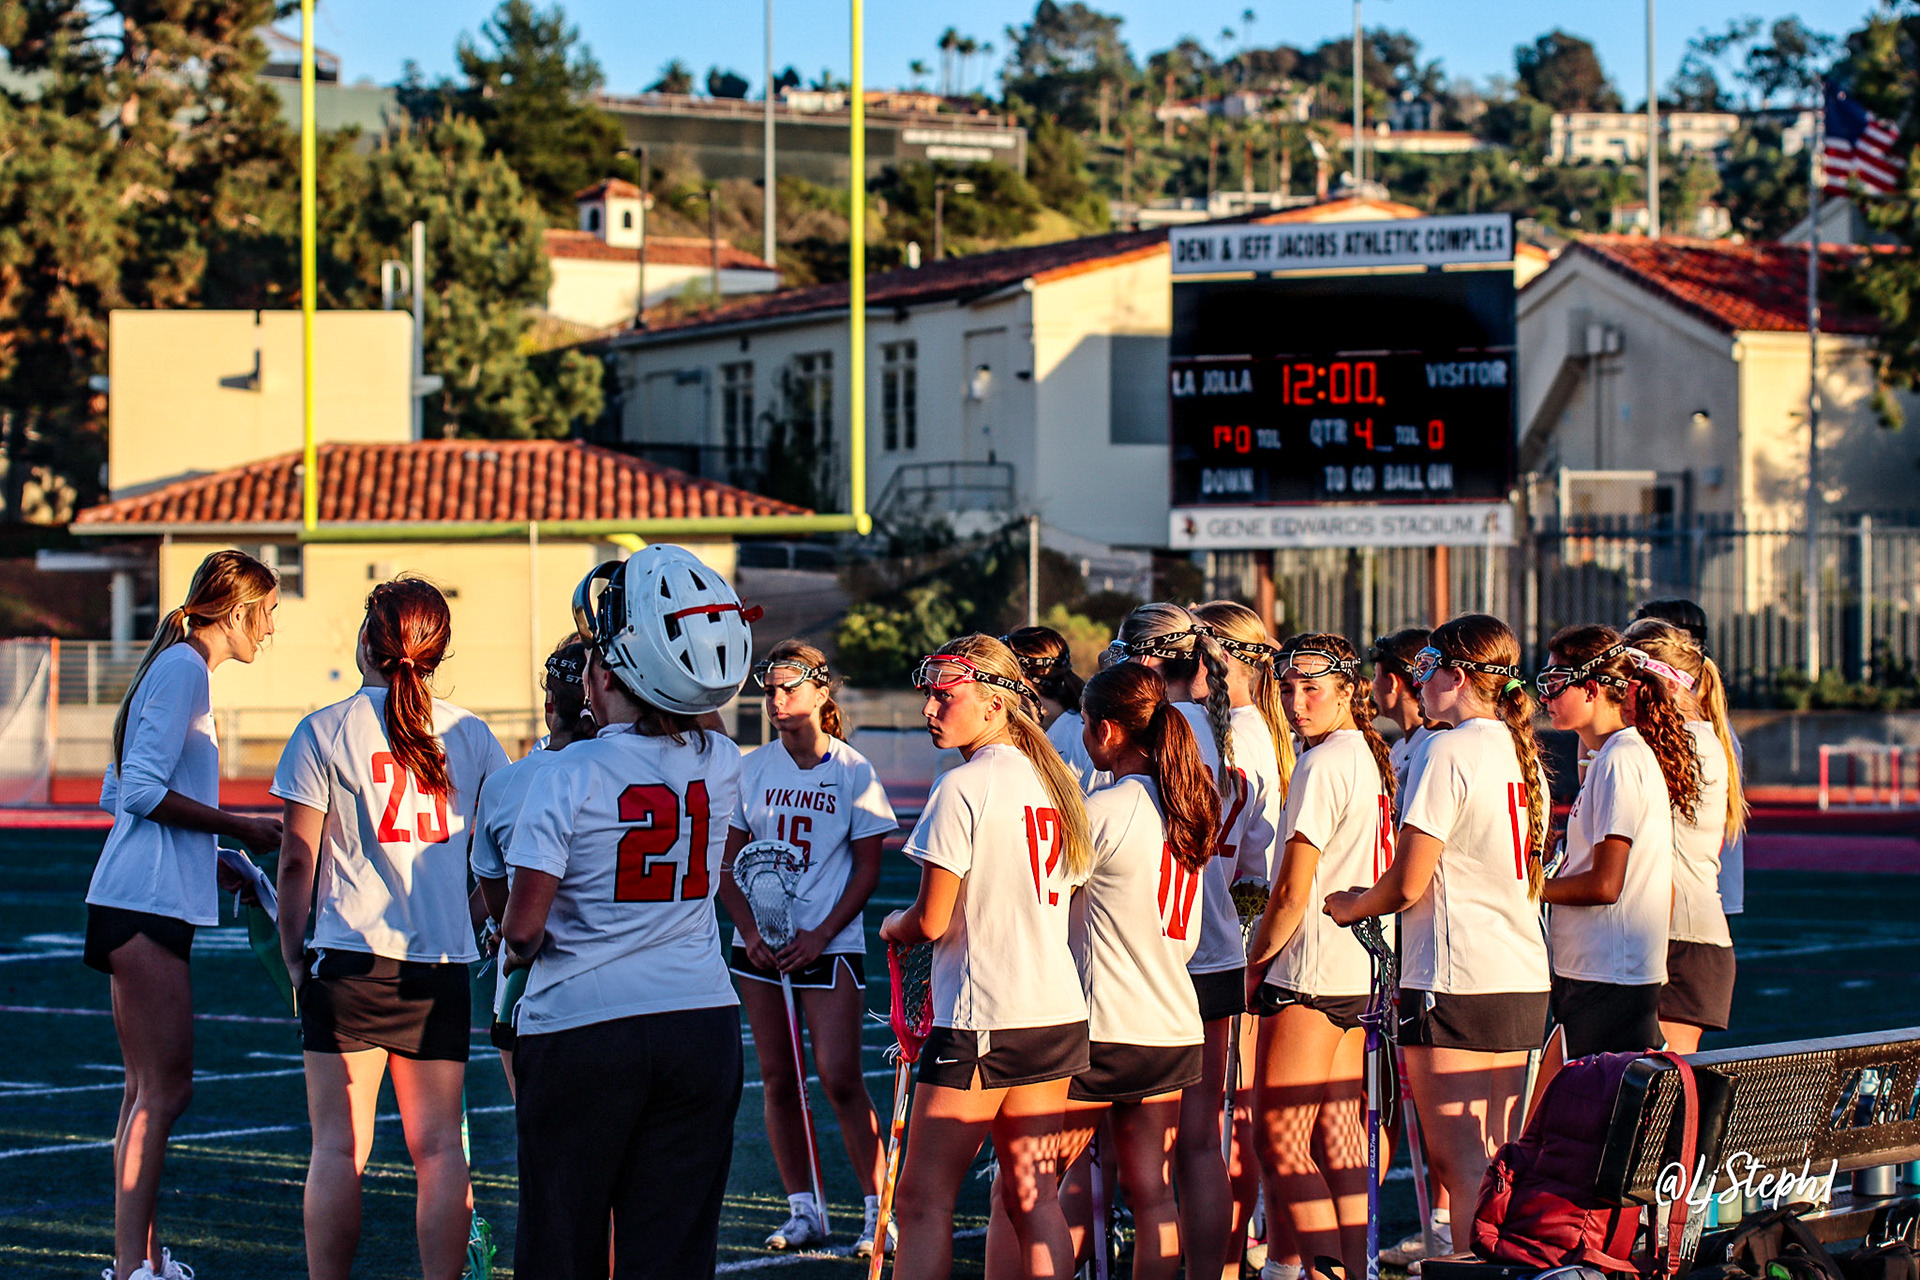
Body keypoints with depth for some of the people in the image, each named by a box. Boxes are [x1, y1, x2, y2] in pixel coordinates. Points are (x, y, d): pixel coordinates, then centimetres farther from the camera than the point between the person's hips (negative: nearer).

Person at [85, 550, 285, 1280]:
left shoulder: (176, 668, 20)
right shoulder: (184, 669, -10)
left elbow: (117, 794, 23)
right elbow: (141, 789, -18)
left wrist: (209, 863, 21)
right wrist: (241, 829, -12)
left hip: (145, 903, 11)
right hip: (149, 904, -11)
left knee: (150, 1089, 13)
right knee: (165, 1090, -11)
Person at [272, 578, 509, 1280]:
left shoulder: (324, 731, -3)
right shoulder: (471, 734, 7)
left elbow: (298, 859, -3)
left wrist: (293, 955, 6)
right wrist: (487, 936, 23)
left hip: (352, 956, -3)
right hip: (444, 964, 3)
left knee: (339, 1148, -1)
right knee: (439, 1148, 5)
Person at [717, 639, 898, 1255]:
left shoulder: (852, 771, -5)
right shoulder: (751, 770, 4)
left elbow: (867, 870, -3)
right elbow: (727, 862, 8)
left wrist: (819, 936, -11)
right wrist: (749, 931, -6)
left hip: (830, 944, -4)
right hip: (761, 944, 4)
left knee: (840, 1079, -10)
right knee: (777, 1080, 6)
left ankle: (880, 1208, -1)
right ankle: (802, 1211, 14)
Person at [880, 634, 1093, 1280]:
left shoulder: (963, 788, -13)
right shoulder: (1050, 781, 10)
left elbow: (931, 920, -12)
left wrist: (894, 925, 10)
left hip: (982, 1021, -8)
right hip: (1059, 1013, 8)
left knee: (923, 1201, -2)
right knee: (1034, 1199, 10)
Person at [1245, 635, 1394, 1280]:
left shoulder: (1321, 766, -15)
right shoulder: (1371, 759, 13)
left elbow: (1293, 890, -17)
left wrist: (1257, 962, -2)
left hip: (1310, 972, -9)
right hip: (1359, 969, 9)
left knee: (1279, 1139, -6)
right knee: (1337, 1134, 12)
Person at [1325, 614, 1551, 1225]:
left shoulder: (1447, 753, -12)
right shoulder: (1523, 755, 13)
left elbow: (1406, 884, -15)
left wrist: (1349, 906, 6)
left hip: (1455, 982, -8)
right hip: (1524, 984, 8)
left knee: (1458, 1163, -6)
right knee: (1497, 1163, 12)